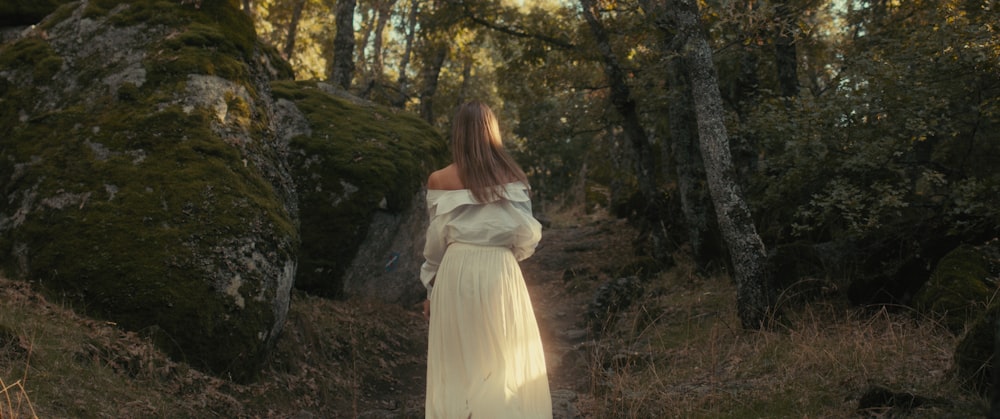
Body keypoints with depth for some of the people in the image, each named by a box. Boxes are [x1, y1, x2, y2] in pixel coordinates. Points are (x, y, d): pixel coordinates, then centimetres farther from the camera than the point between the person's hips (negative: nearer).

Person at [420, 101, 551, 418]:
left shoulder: (439, 181, -2)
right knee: (506, 361, 10)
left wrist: (431, 287, 14)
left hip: (456, 273, 1)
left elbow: (436, 241, 3)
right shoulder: (511, 177, -2)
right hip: (499, 272, 0)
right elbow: (528, 235, -4)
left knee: (459, 364, 10)